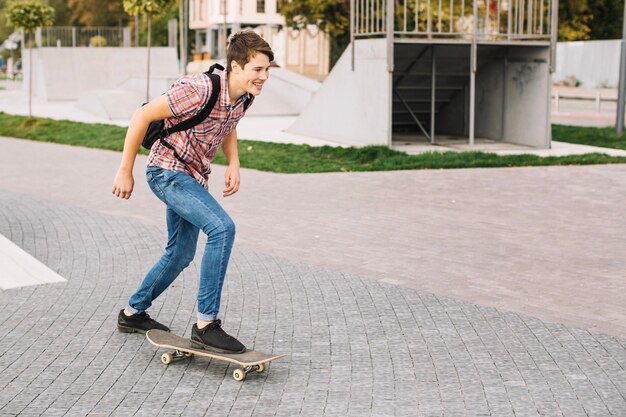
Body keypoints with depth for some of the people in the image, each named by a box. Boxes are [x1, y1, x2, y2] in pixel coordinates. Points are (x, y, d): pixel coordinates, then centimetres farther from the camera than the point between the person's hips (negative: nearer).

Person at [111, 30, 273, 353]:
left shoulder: (245, 96, -4)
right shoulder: (199, 90, -29)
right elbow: (142, 117, -22)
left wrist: (233, 164, 0)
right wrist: (125, 171, -15)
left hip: (194, 177, 9)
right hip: (168, 171, -9)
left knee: (180, 254, 19)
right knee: (222, 228, -26)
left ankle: (132, 313, 39)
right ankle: (206, 325, -21)